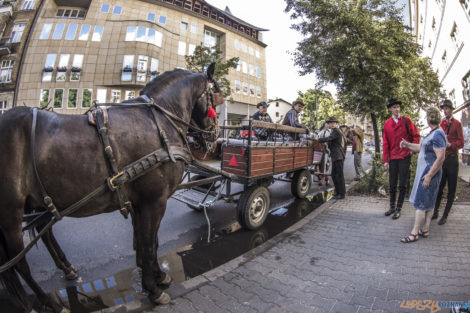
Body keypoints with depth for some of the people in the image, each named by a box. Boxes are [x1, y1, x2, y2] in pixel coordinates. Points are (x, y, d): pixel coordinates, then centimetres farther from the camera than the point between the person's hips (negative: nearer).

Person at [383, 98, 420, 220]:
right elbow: (385, 143, 3)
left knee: (403, 185, 3)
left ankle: (398, 209, 16)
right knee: (392, 184, 10)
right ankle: (392, 207, 24)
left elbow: (416, 135, 7)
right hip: (392, 158, 2)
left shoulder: (406, 120, 0)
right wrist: (385, 161, 1)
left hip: (405, 157, -2)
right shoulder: (387, 124, 4)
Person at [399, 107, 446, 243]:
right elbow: (422, 147, 24)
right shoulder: (433, 133, 13)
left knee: (420, 203, -4)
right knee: (429, 203, 15)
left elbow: (441, 157, -23)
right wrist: (407, 144, 12)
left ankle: (415, 233, 4)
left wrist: (429, 175, -23)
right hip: (425, 171, 10)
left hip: (429, 173, -10)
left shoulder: (438, 134, -18)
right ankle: (425, 230, 26)